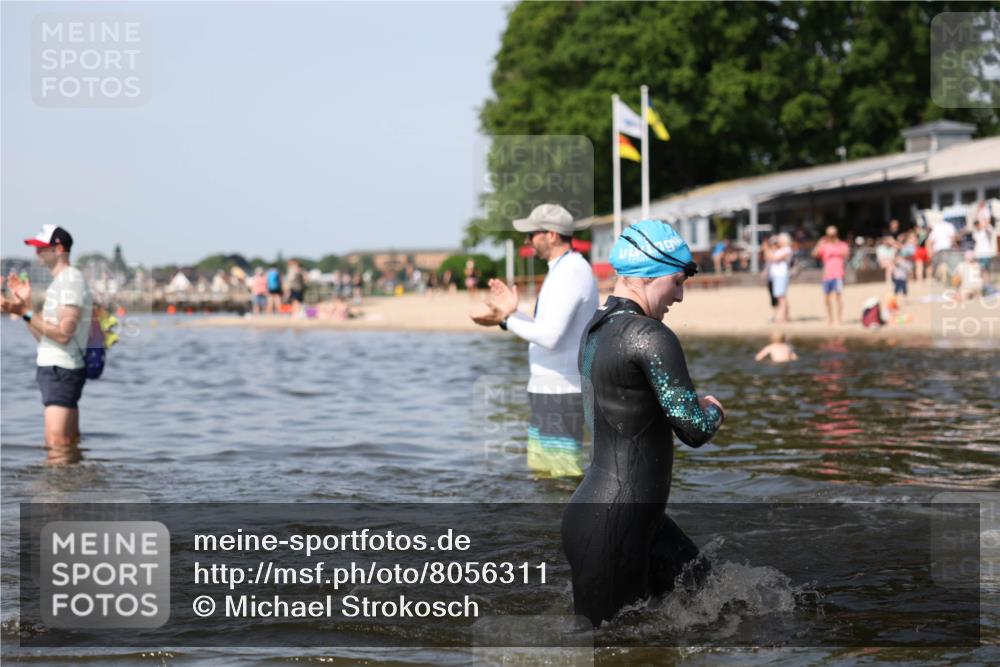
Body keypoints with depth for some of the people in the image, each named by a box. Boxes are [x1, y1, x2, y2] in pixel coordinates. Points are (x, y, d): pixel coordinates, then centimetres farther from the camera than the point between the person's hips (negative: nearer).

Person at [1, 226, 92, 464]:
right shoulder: (59, 282, 19)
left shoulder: (71, 281, -13)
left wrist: (26, 313, -23)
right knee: (69, 446, 11)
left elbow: (63, 334, -22)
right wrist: (26, 305, 9)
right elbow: (44, 335, 18)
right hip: (52, 367, 10)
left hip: (61, 370, -10)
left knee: (57, 443, -15)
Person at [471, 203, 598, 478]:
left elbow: (551, 337, -26)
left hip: (561, 392, -11)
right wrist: (513, 312, 12)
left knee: (562, 473, -9)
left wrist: (505, 321, -20)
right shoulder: (571, 270, 16)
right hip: (551, 388, 11)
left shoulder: (569, 273, -17)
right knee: (542, 470, 14)